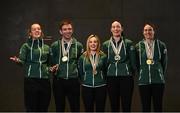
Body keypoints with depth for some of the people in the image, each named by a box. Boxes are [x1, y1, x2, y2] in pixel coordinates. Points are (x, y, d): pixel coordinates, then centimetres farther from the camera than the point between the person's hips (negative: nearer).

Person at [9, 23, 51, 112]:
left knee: (44, 108, 7)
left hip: (45, 80, 4)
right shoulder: (26, 46, 2)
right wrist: (17, 60, -30)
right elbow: (22, 61, -9)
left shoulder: (46, 47, 14)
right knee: (31, 108, -2)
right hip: (31, 80, -4)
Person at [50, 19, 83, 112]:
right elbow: (51, 61, 9)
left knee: (75, 107, 5)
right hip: (58, 80, 0)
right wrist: (53, 68, -10)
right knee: (59, 108, 9)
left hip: (73, 81, 0)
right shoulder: (55, 45, 4)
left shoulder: (78, 45, 4)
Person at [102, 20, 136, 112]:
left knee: (126, 106, -2)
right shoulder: (106, 44, 9)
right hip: (111, 77, 2)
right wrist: (105, 75, 8)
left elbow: (133, 61, 5)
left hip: (126, 77, -2)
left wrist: (132, 72, 2)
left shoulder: (128, 43, 3)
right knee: (114, 106, 6)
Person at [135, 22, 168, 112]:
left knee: (158, 107, 2)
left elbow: (164, 63, 10)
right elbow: (137, 64, 9)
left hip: (158, 81, 0)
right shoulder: (138, 46, 4)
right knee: (145, 107, 5)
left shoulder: (161, 45, 3)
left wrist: (160, 75, 12)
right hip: (143, 81, 0)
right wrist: (141, 74, 9)